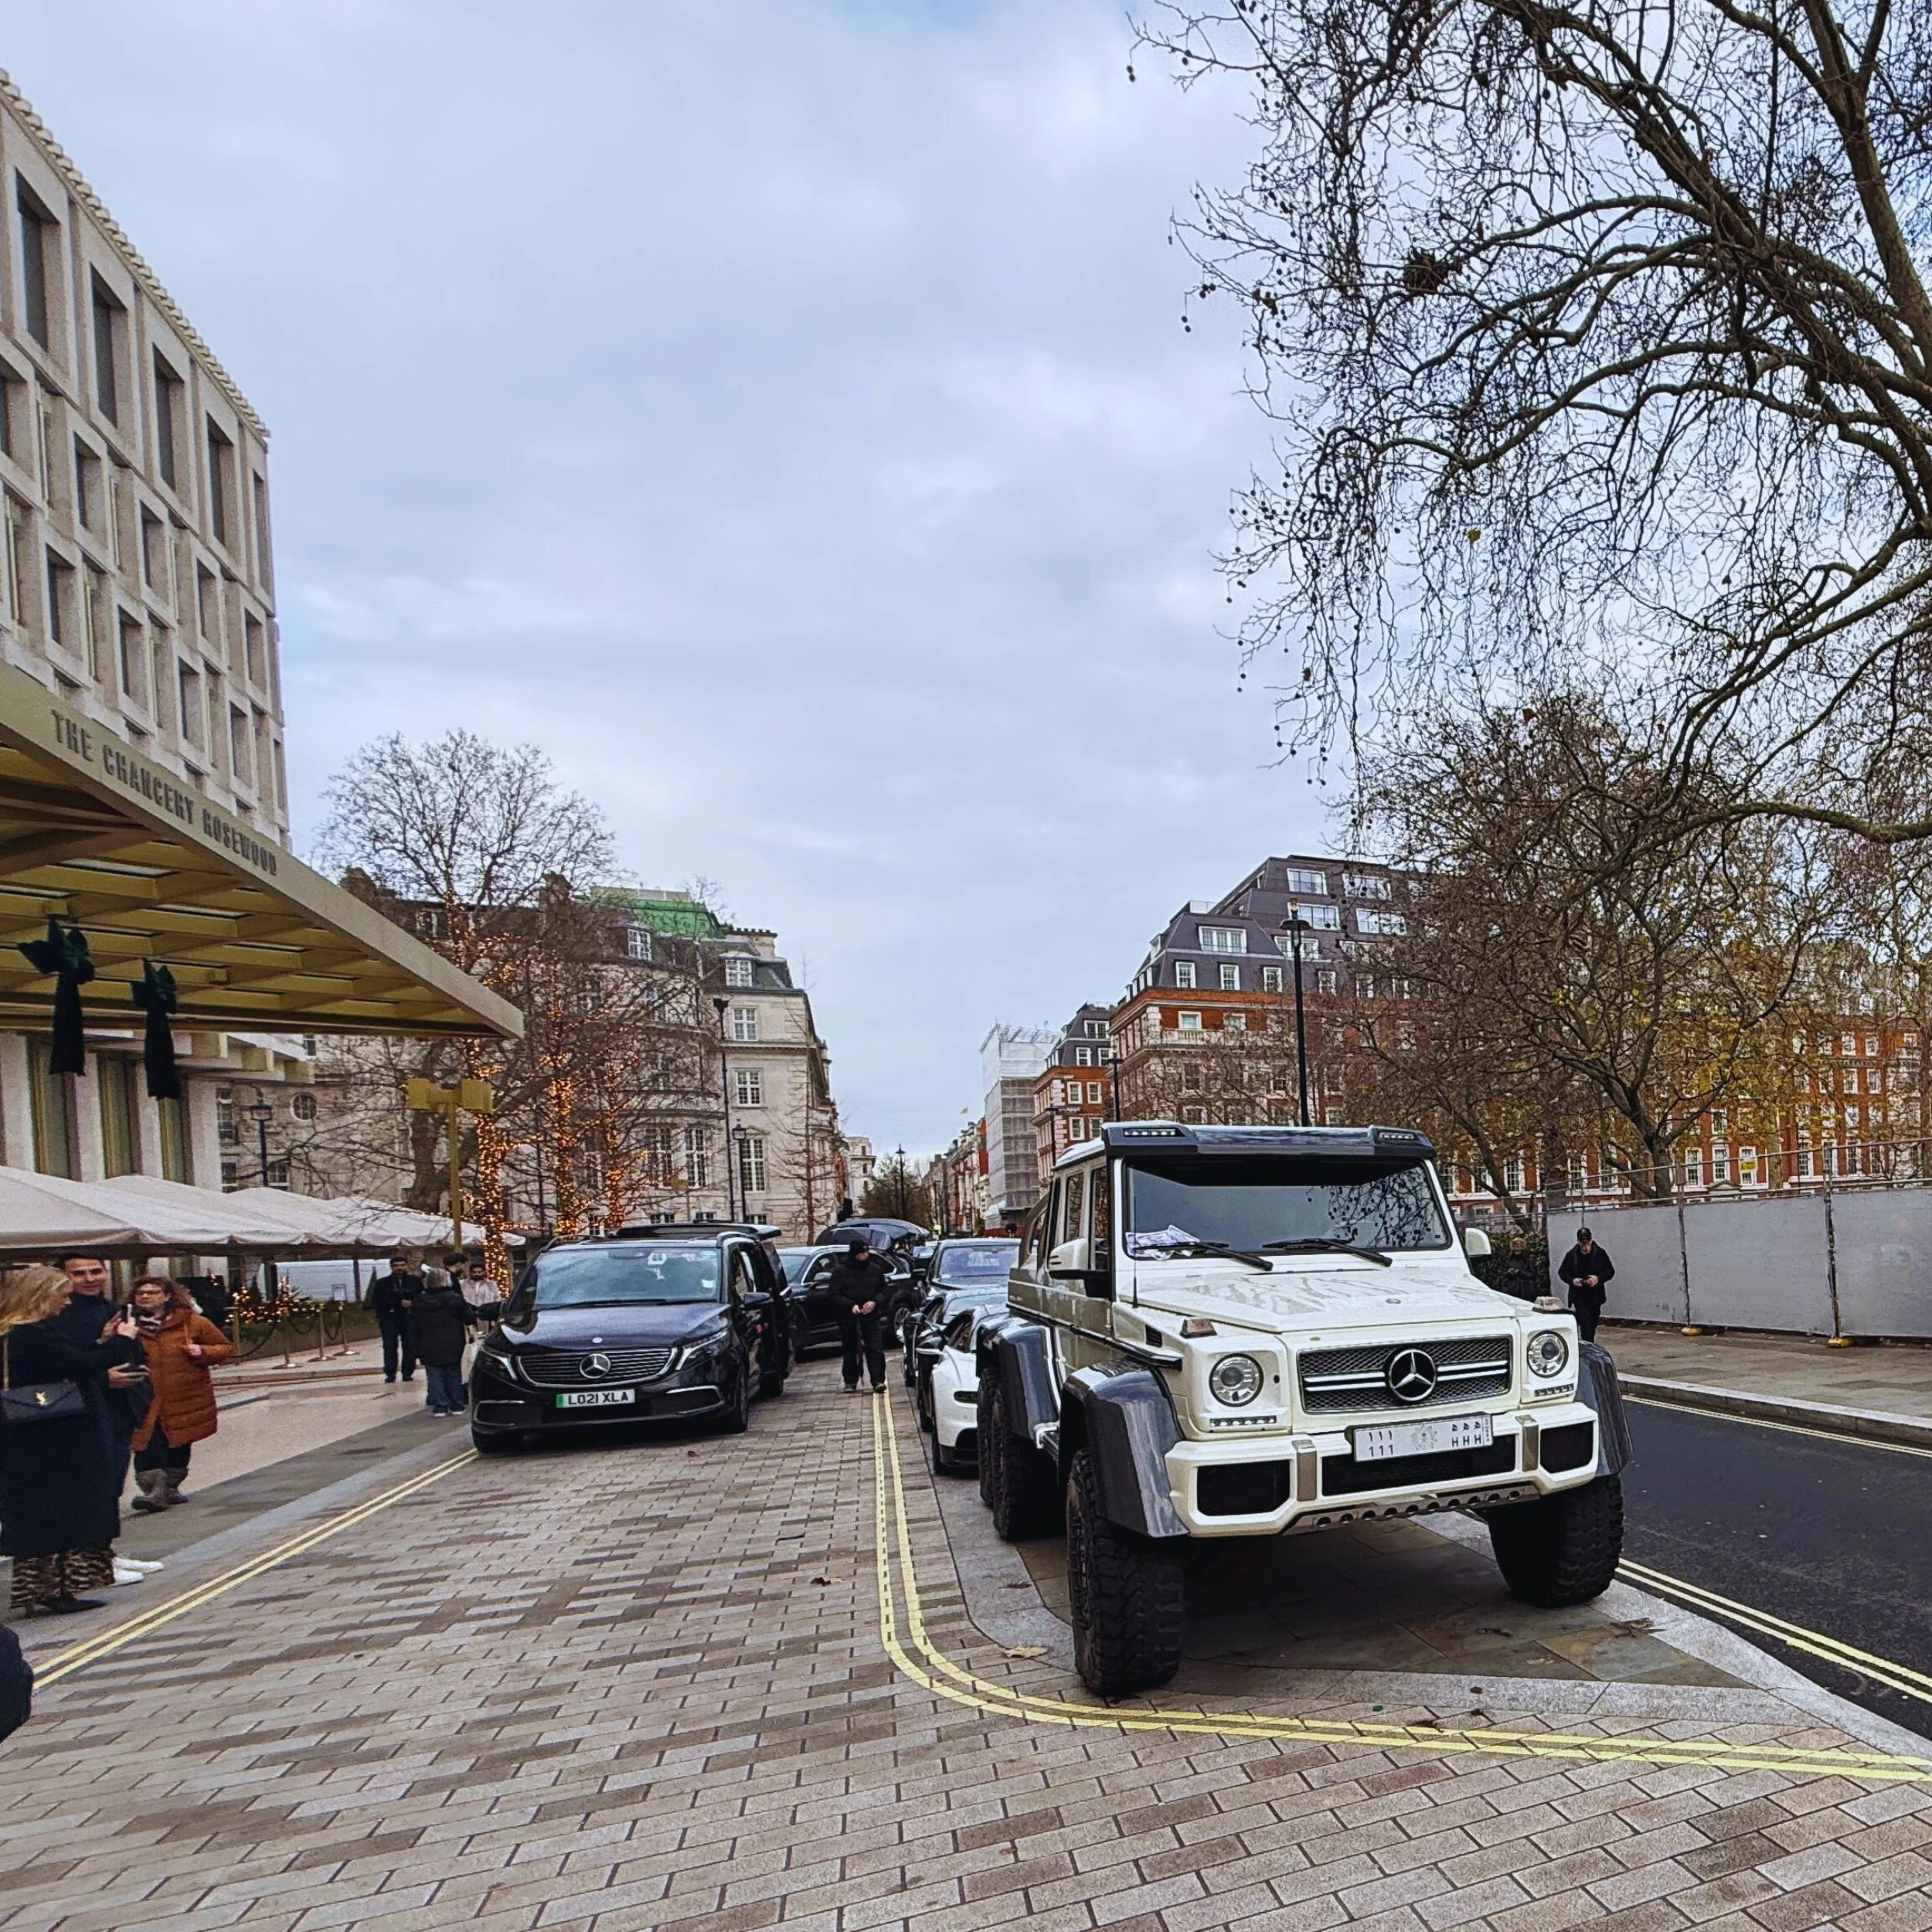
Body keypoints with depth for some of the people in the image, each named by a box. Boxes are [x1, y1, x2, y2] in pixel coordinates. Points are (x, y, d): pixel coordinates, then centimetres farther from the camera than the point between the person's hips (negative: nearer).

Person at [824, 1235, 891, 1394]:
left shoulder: (875, 1269, 1)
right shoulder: (840, 1271, -7)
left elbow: (883, 1290, 10)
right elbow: (833, 1294, -6)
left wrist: (875, 1302, -10)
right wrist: (851, 1305, -18)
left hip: (870, 1316, 1)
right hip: (848, 1318, -1)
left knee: (875, 1349, -6)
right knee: (850, 1351, 7)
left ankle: (878, 1381, -4)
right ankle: (850, 1382, 17)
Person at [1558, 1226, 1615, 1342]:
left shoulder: (1600, 1254, -2)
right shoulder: (1571, 1255, -3)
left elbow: (1611, 1271, 2)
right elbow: (1562, 1272, 6)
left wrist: (1599, 1278, -17)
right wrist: (1572, 1280, -14)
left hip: (1596, 1297, 2)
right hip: (1579, 1297, -2)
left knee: (1593, 1325, 13)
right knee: (1586, 1325, -14)